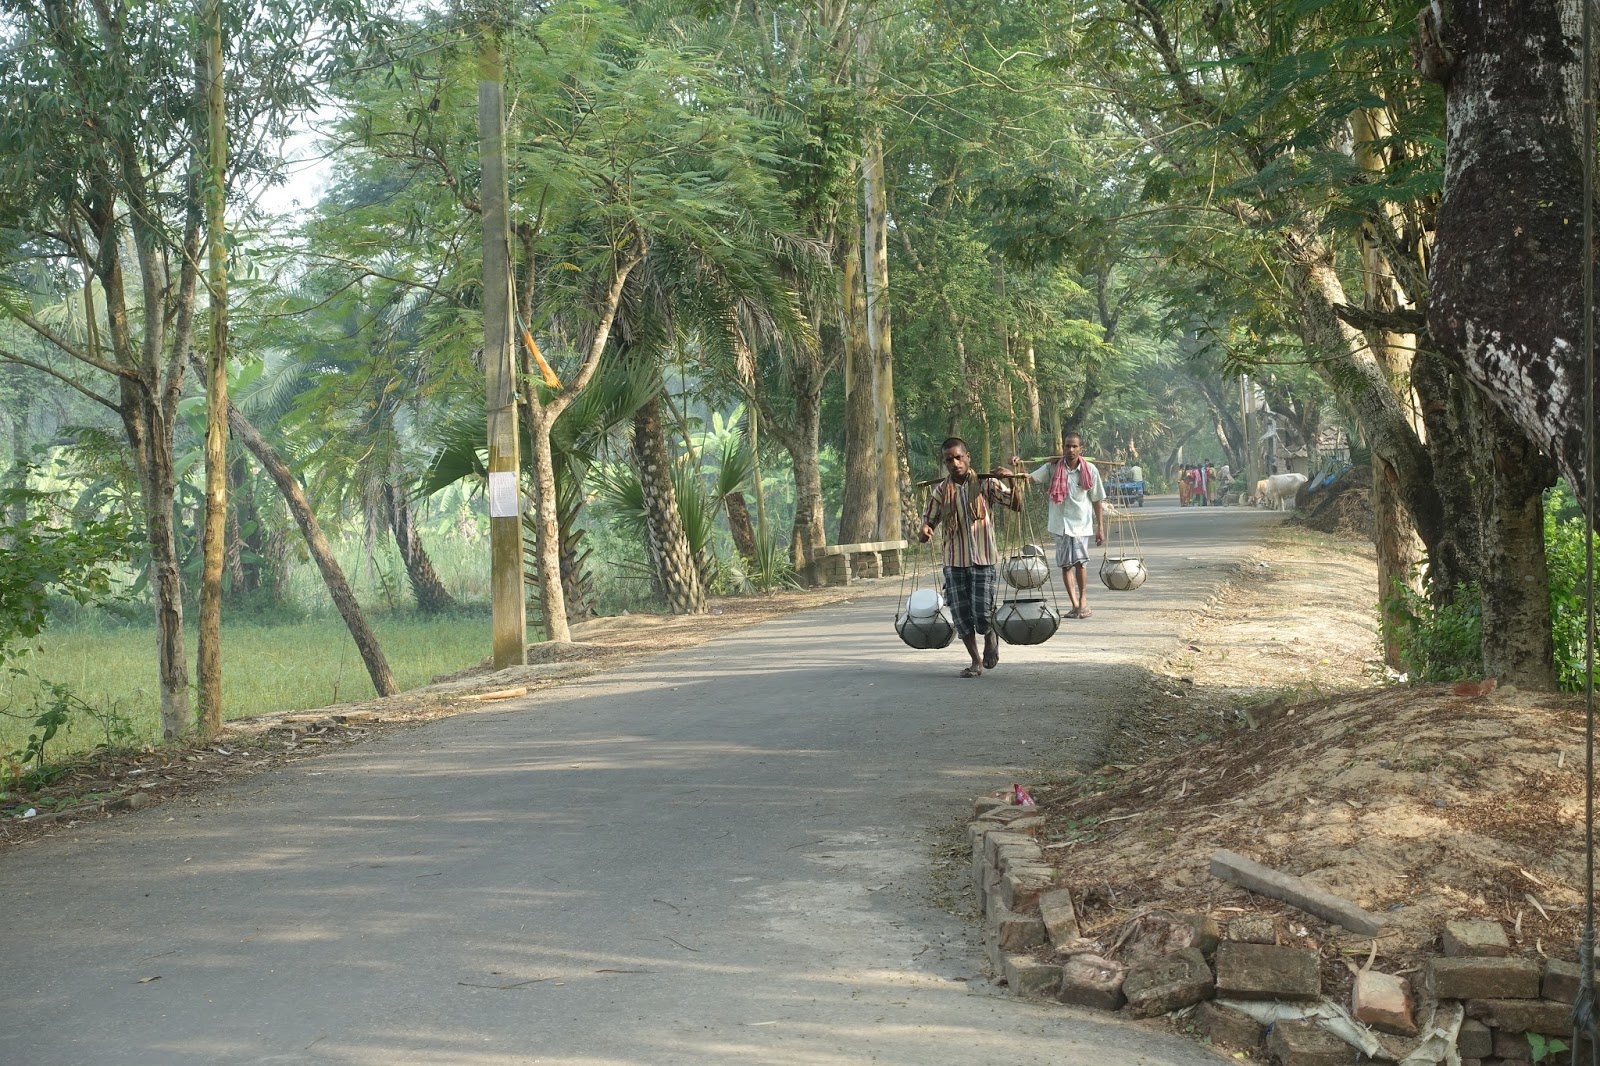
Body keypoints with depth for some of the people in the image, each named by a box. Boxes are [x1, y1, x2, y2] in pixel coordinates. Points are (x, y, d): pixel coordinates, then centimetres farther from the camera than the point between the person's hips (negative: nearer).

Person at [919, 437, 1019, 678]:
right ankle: (976, 662, 19)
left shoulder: (986, 484, -2)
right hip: (954, 561, 3)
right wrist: (924, 533, -16)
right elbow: (928, 521, 8)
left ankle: (991, 636, 25)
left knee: (982, 613, -10)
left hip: (983, 559, -3)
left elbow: (1016, 504, -6)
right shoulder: (941, 491, 4)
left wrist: (1012, 481, -23)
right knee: (961, 615, 2)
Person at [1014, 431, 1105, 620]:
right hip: (1060, 522, 2)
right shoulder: (1053, 467, 1)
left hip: (1081, 522, -2)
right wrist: (1017, 467, -30)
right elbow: (1030, 477, -10)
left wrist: (1100, 528, 4)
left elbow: (1097, 501, 5)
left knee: (1080, 560, -15)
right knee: (1065, 564, 3)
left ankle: (1083, 599, 3)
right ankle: (1074, 604, 12)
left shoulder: (1089, 470, 1)